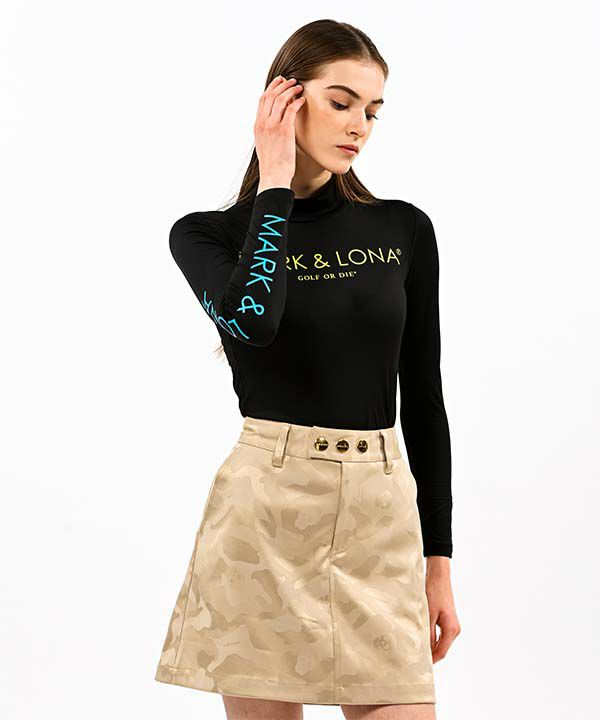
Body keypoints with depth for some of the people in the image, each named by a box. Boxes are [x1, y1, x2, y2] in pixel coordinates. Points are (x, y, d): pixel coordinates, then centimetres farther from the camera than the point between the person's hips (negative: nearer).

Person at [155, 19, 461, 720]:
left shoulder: (404, 230, 7)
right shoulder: (207, 235, 1)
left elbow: (423, 399, 10)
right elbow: (251, 320, -22)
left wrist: (439, 561, 8)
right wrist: (274, 181, -10)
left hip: (382, 518, 2)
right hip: (264, 508, -2)